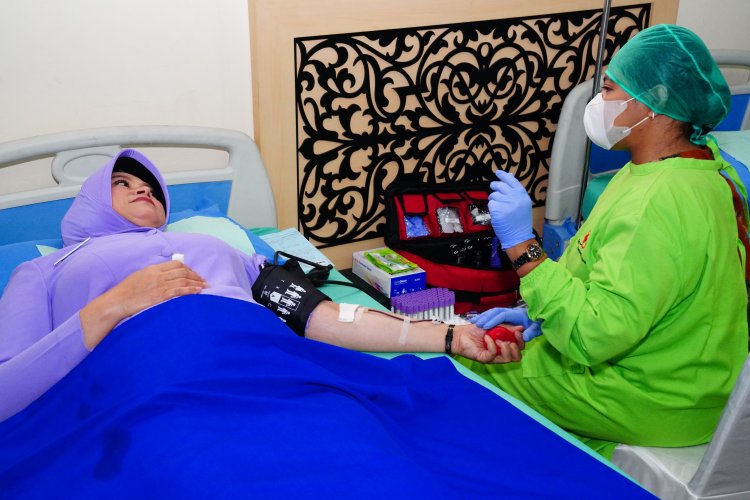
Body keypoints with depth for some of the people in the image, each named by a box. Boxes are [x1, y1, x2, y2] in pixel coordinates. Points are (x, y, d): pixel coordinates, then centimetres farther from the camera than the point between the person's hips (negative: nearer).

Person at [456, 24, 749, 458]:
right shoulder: (698, 163, 3)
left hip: (653, 406, -10)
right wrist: (541, 309, 4)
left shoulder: (659, 205, -32)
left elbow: (592, 336, -33)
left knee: (469, 359, -1)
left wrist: (523, 247, -30)